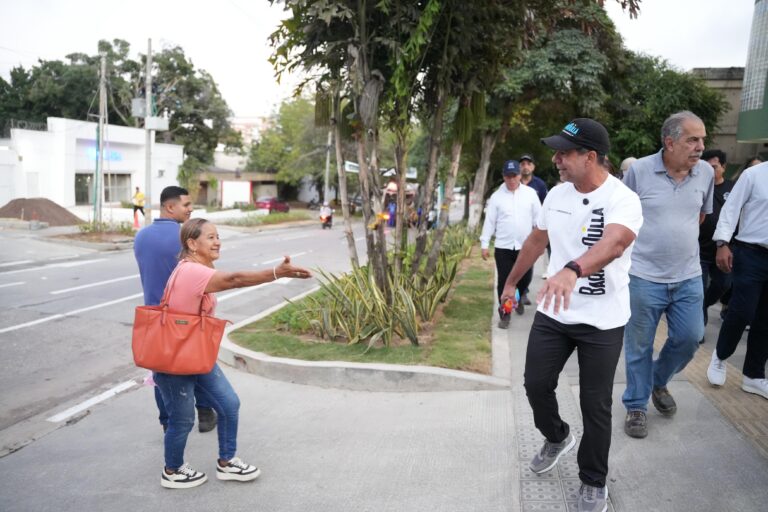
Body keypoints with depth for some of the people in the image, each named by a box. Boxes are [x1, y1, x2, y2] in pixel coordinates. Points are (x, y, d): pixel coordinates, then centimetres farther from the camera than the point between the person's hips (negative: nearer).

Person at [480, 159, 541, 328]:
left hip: (525, 246, 1)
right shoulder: (496, 196, 0)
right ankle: (504, 315, 13)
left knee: (525, 278, 11)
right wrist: (484, 244, -2)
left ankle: (521, 297, 44)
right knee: (504, 282, 1)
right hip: (503, 247, -1)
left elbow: (538, 218, 5)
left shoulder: (530, 193, 1)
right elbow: (489, 222, 1)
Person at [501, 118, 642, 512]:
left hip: (602, 321, -5)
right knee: (536, 384, 9)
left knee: (595, 404, 6)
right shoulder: (556, 195, 2)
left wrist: (572, 270, -59)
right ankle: (556, 437, 40)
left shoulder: (622, 199, -19)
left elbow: (614, 243, -40)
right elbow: (536, 240, 16)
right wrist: (511, 282, 24)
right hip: (552, 313, 5)